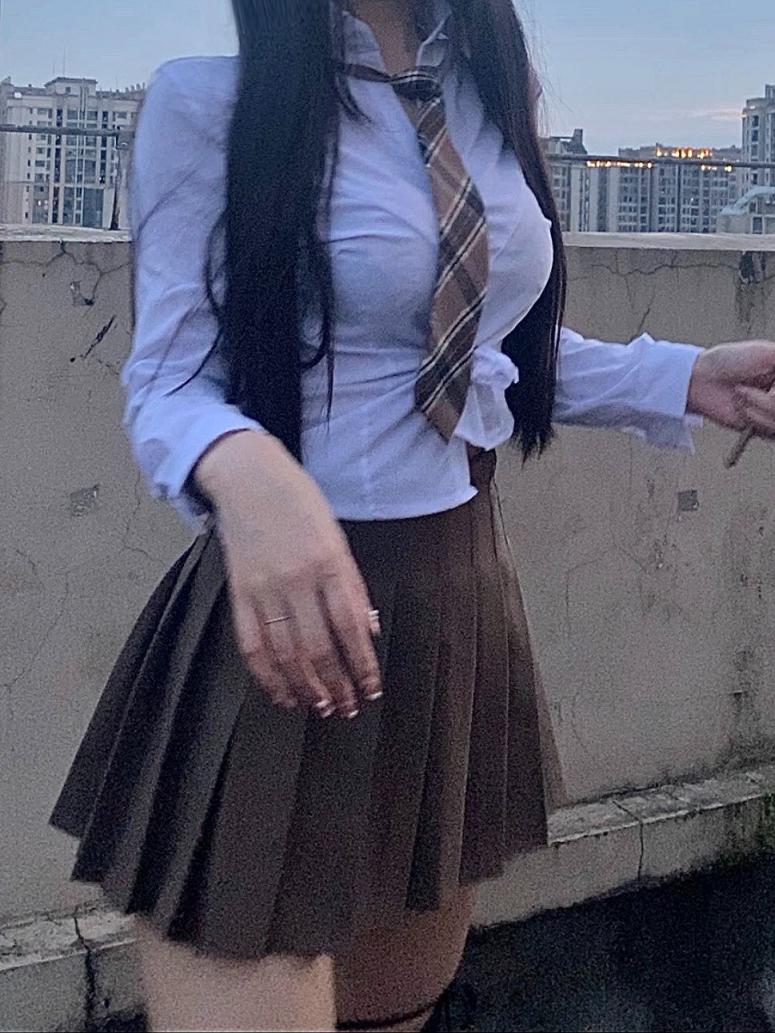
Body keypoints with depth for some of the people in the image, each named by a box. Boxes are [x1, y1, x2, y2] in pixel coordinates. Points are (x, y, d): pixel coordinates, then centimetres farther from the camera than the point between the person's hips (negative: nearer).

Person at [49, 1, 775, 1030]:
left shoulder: (491, 91, 9)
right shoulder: (209, 101, -9)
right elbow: (168, 380, -12)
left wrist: (688, 379, 6)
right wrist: (247, 468, -34)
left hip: (466, 590, 6)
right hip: (297, 602, -6)